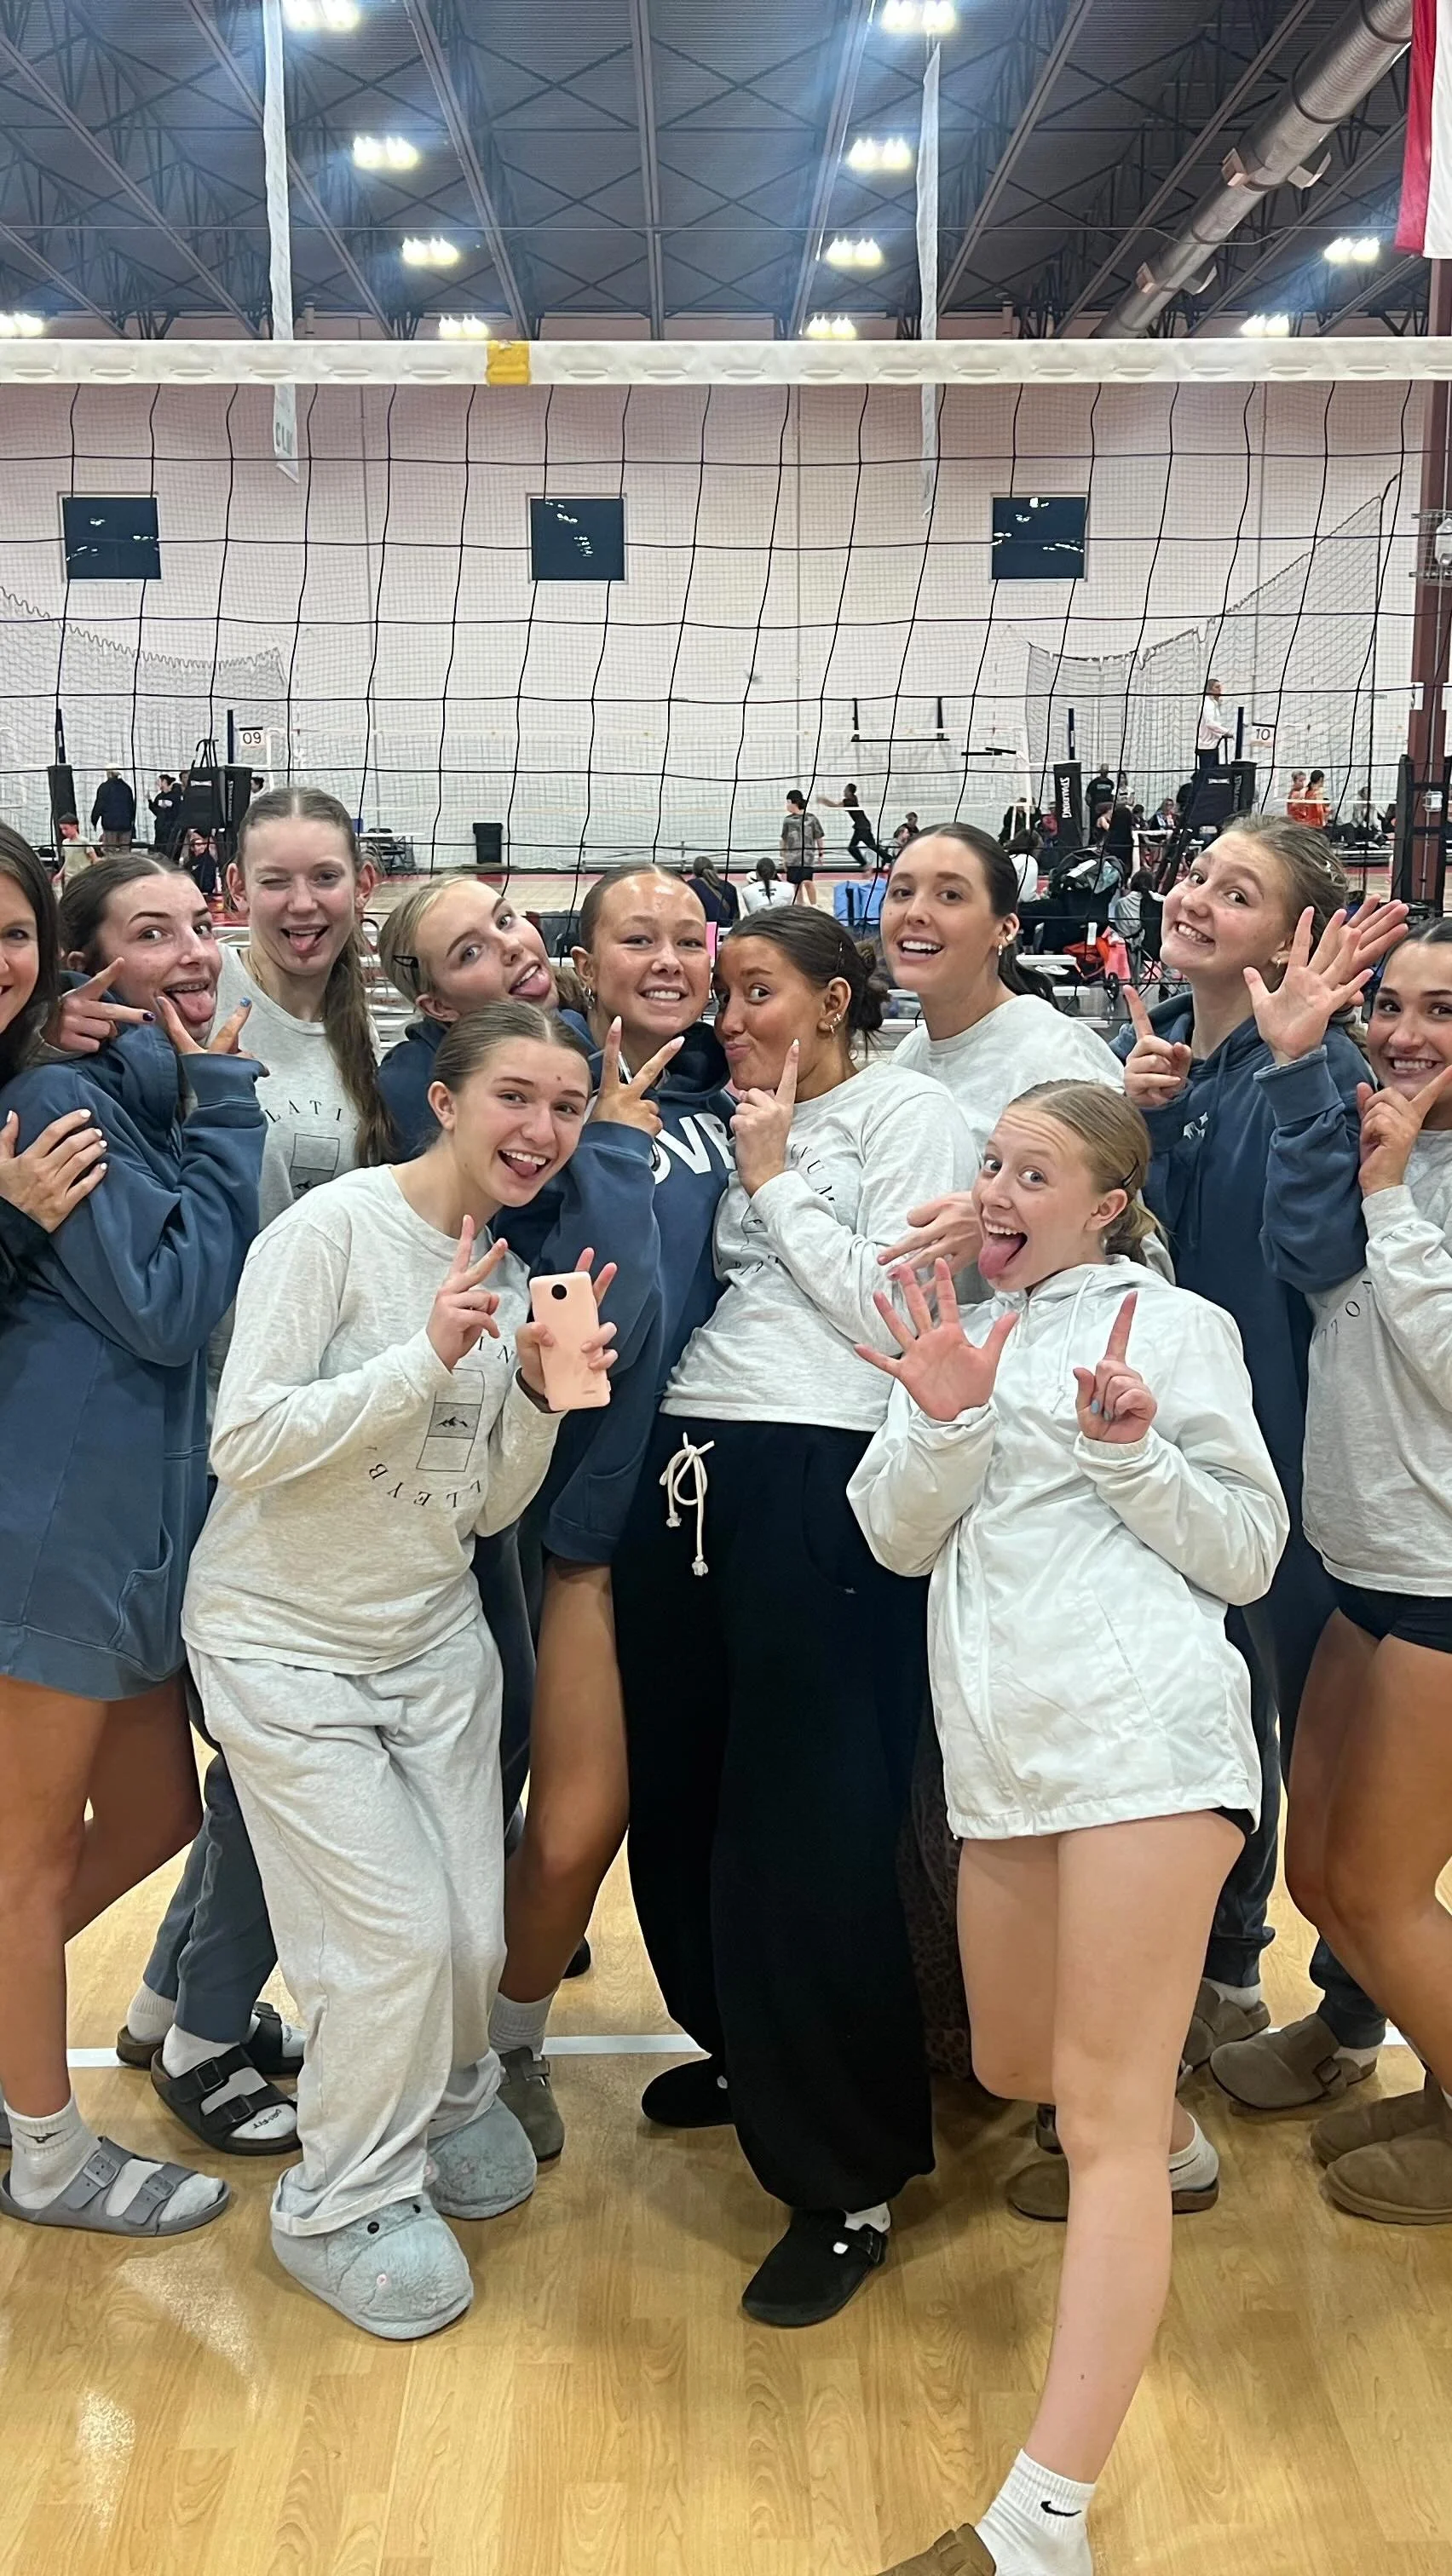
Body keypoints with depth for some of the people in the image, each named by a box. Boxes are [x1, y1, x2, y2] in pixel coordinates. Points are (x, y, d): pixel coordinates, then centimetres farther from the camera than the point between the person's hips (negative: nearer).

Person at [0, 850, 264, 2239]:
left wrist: (213, 1104, 4)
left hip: (142, 1514, 9)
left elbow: (229, 1288, 13)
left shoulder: (175, 1100, 13)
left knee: (152, 1818, 17)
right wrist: (224, 1110, -13)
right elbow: (166, 1304, -18)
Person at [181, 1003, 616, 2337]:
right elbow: (245, 1447, -23)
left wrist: (538, 1395, -15)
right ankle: (346, 2204, 18)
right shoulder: (332, 1229, -18)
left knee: (473, 1939, 5)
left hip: (433, 1636, 6)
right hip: (285, 1641, -6)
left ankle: (446, 2095, 39)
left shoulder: (513, 1271, 3)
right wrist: (426, 1358, -30)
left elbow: (491, 1507, 4)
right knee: (398, 1935, -8)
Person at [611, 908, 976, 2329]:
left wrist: (773, 1176, -4)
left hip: (820, 1485, -7)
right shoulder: (737, 1123, 20)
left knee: (805, 1826, -6)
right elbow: (703, 1298, 16)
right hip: (687, 1466, 7)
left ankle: (846, 2183, 7)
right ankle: (749, 2050, 39)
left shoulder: (909, 1111, 0)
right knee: (677, 1791, 14)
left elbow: (891, 1314, -10)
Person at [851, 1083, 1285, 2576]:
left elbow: (1249, 1555, 2)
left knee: (1103, 2119, -10)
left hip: (1144, 1729, -6)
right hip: (1002, 1747, 7)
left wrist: (1130, 1454, -14)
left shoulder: (1172, 1324, 4)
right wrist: (941, 1422, -11)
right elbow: (897, 1539, 7)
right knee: (1014, 2068, 21)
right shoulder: (961, 1332, 18)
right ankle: (1170, 2136, 54)